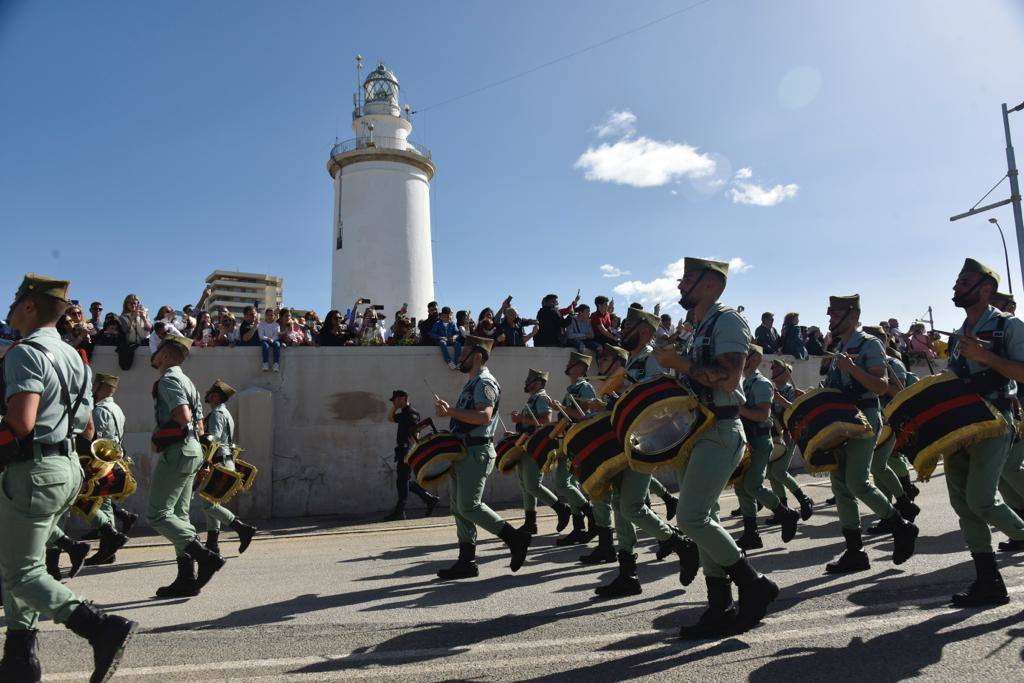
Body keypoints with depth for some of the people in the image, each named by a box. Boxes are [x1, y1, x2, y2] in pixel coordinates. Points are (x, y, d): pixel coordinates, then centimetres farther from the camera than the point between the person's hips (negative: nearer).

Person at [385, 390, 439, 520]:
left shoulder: (411, 413, -12)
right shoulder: (403, 413, 17)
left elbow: (415, 435, -20)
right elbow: (390, 418, 33)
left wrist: (408, 453, -25)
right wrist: (394, 407, 17)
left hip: (407, 451, -10)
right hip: (402, 451, 10)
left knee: (402, 480, -5)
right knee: (405, 480, 12)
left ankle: (399, 511, 1)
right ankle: (430, 498, 17)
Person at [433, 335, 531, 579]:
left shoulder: (485, 382, -12)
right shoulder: (473, 383, 19)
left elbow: (484, 416, -26)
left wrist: (451, 411, -25)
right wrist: (450, 412, 10)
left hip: (476, 452, -10)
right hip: (463, 452, 10)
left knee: (469, 506, -12)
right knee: (459, 507, 10)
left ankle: (515, 538, -1)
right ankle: (466, 562, 17)